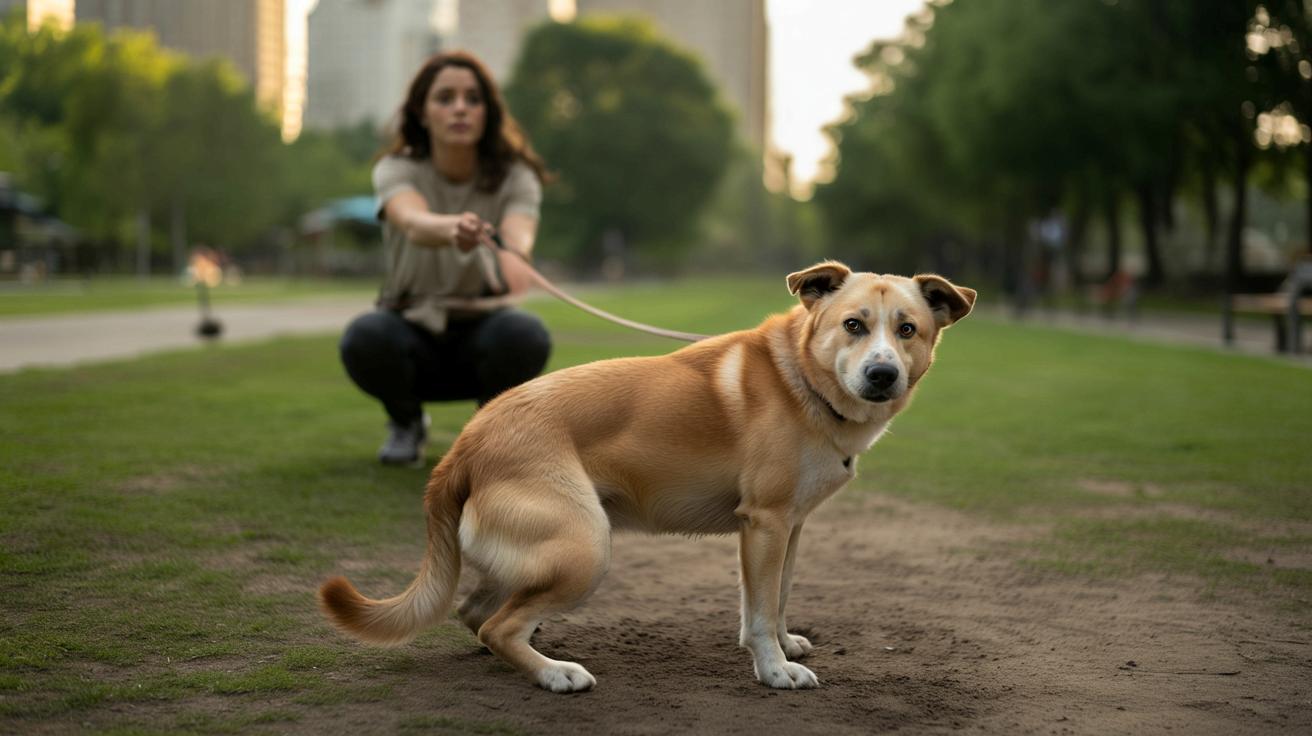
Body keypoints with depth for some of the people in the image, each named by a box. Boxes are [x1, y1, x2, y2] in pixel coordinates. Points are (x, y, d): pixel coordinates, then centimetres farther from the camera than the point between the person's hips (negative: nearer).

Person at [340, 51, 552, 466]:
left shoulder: (515, 177, -12)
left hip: (482, 329, 0)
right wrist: (453, 228, -62)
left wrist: (512, 257, -61)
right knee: (366, 338, -34)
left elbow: (519, 235, -35)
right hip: (413, 327, 0)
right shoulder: (396, 170, -13)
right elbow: (414, 222, -38)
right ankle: (407, 422, 0)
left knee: (525, 336, -34)